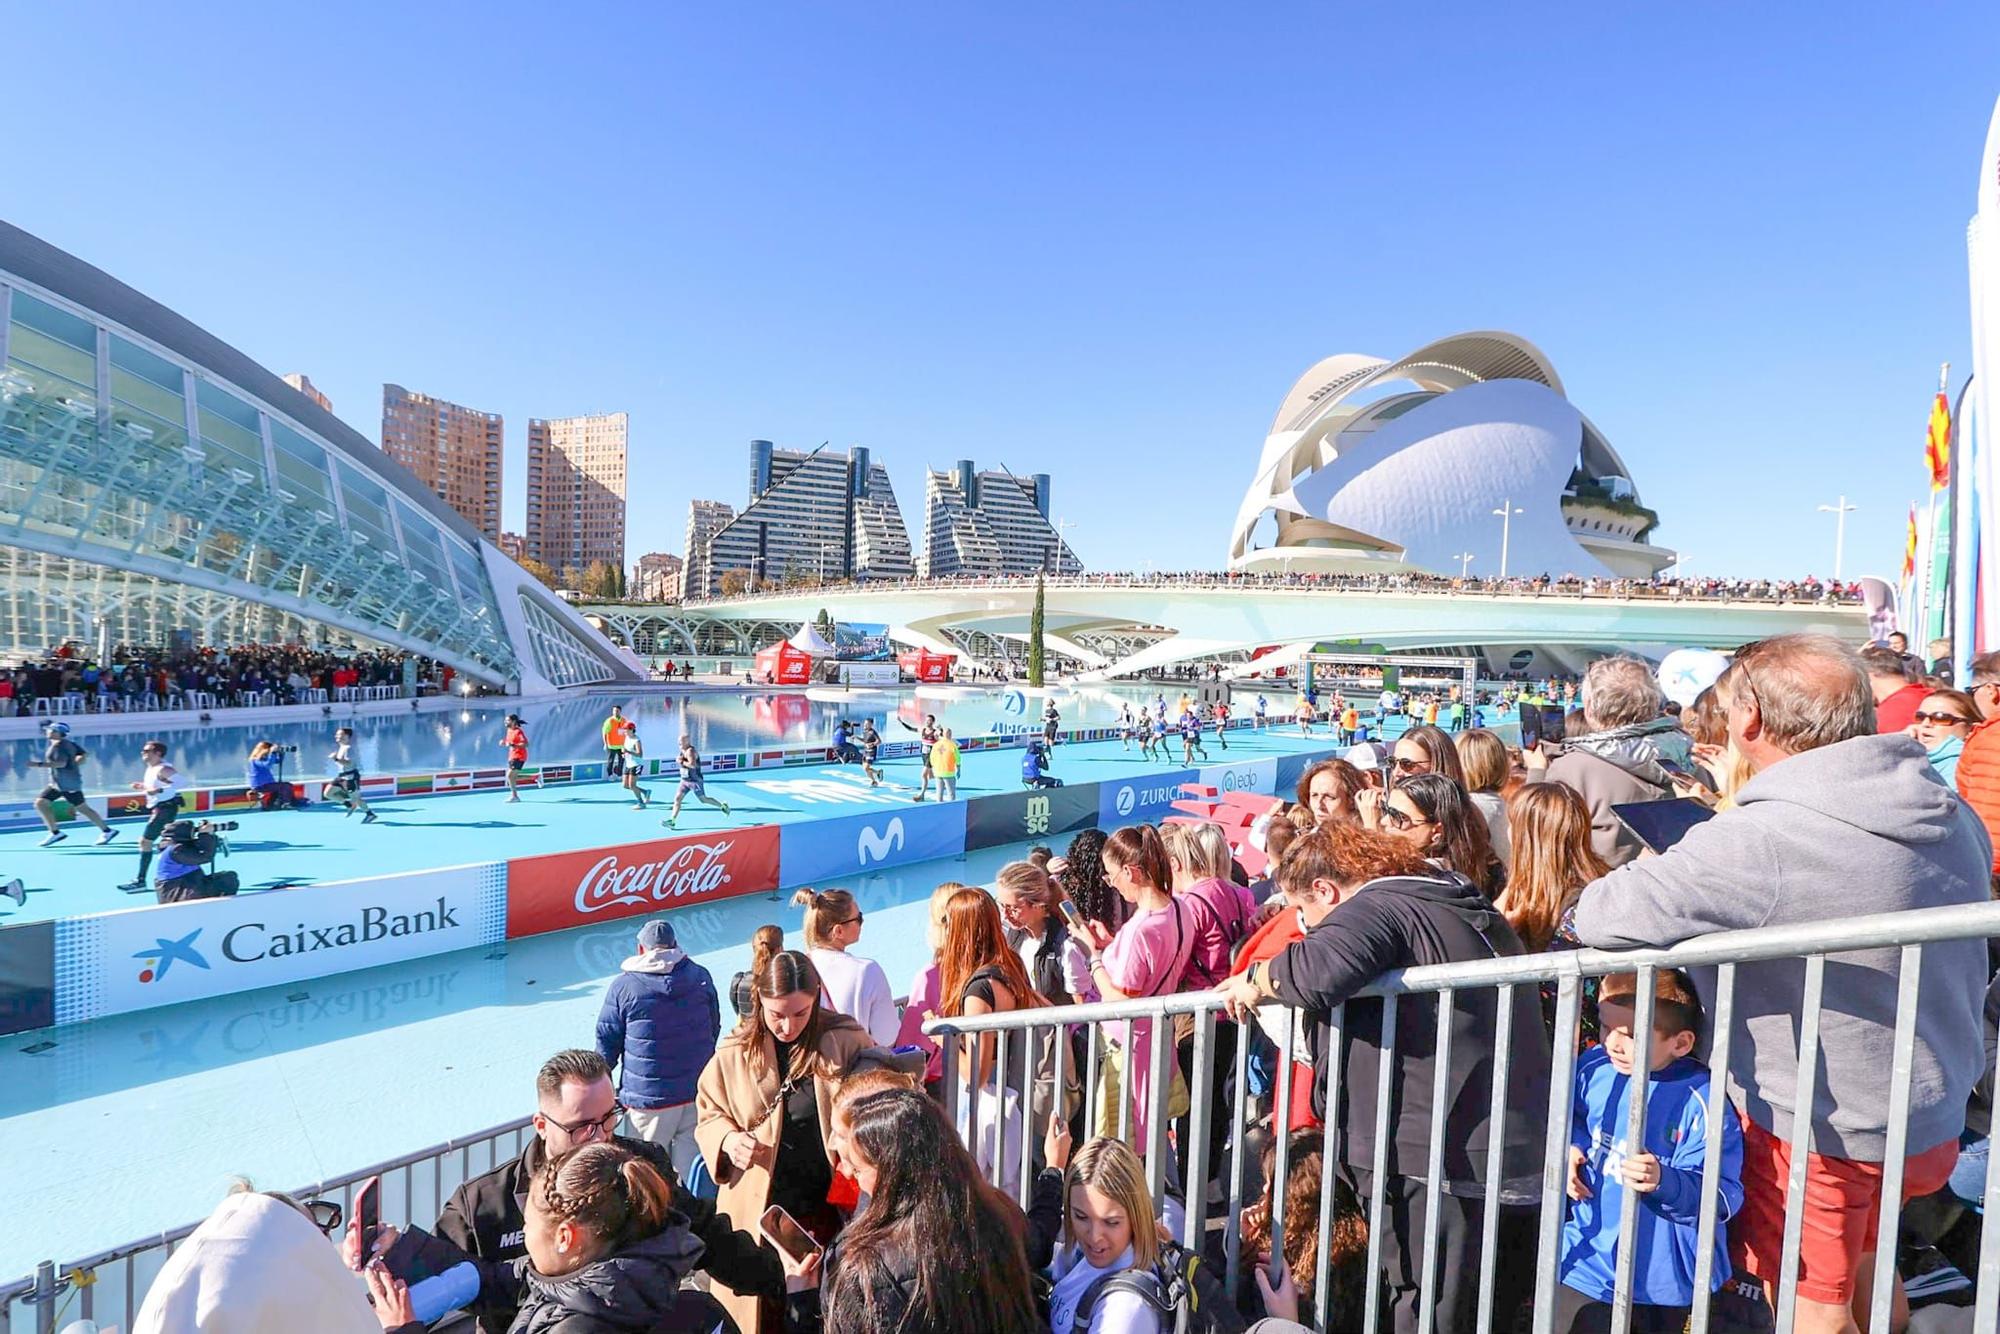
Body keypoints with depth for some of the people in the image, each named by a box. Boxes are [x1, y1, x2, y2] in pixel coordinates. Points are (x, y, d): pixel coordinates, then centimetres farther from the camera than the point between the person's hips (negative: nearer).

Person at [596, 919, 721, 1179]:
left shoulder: (623, 987, -8)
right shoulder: (701, 976, 1)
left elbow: (607, 1044, -1)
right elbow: (714, 1029, 11)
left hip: (648, 1099, -2)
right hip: (699, 1093, 3)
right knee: (692, 1164, 12)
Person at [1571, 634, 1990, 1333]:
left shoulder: (1758, 840, -33)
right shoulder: (1955, 817, -5)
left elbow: (1600, 916, -33)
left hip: (1822, 1135, -7)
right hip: (1935, 1120, 7)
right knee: (1864, 1260, 31)